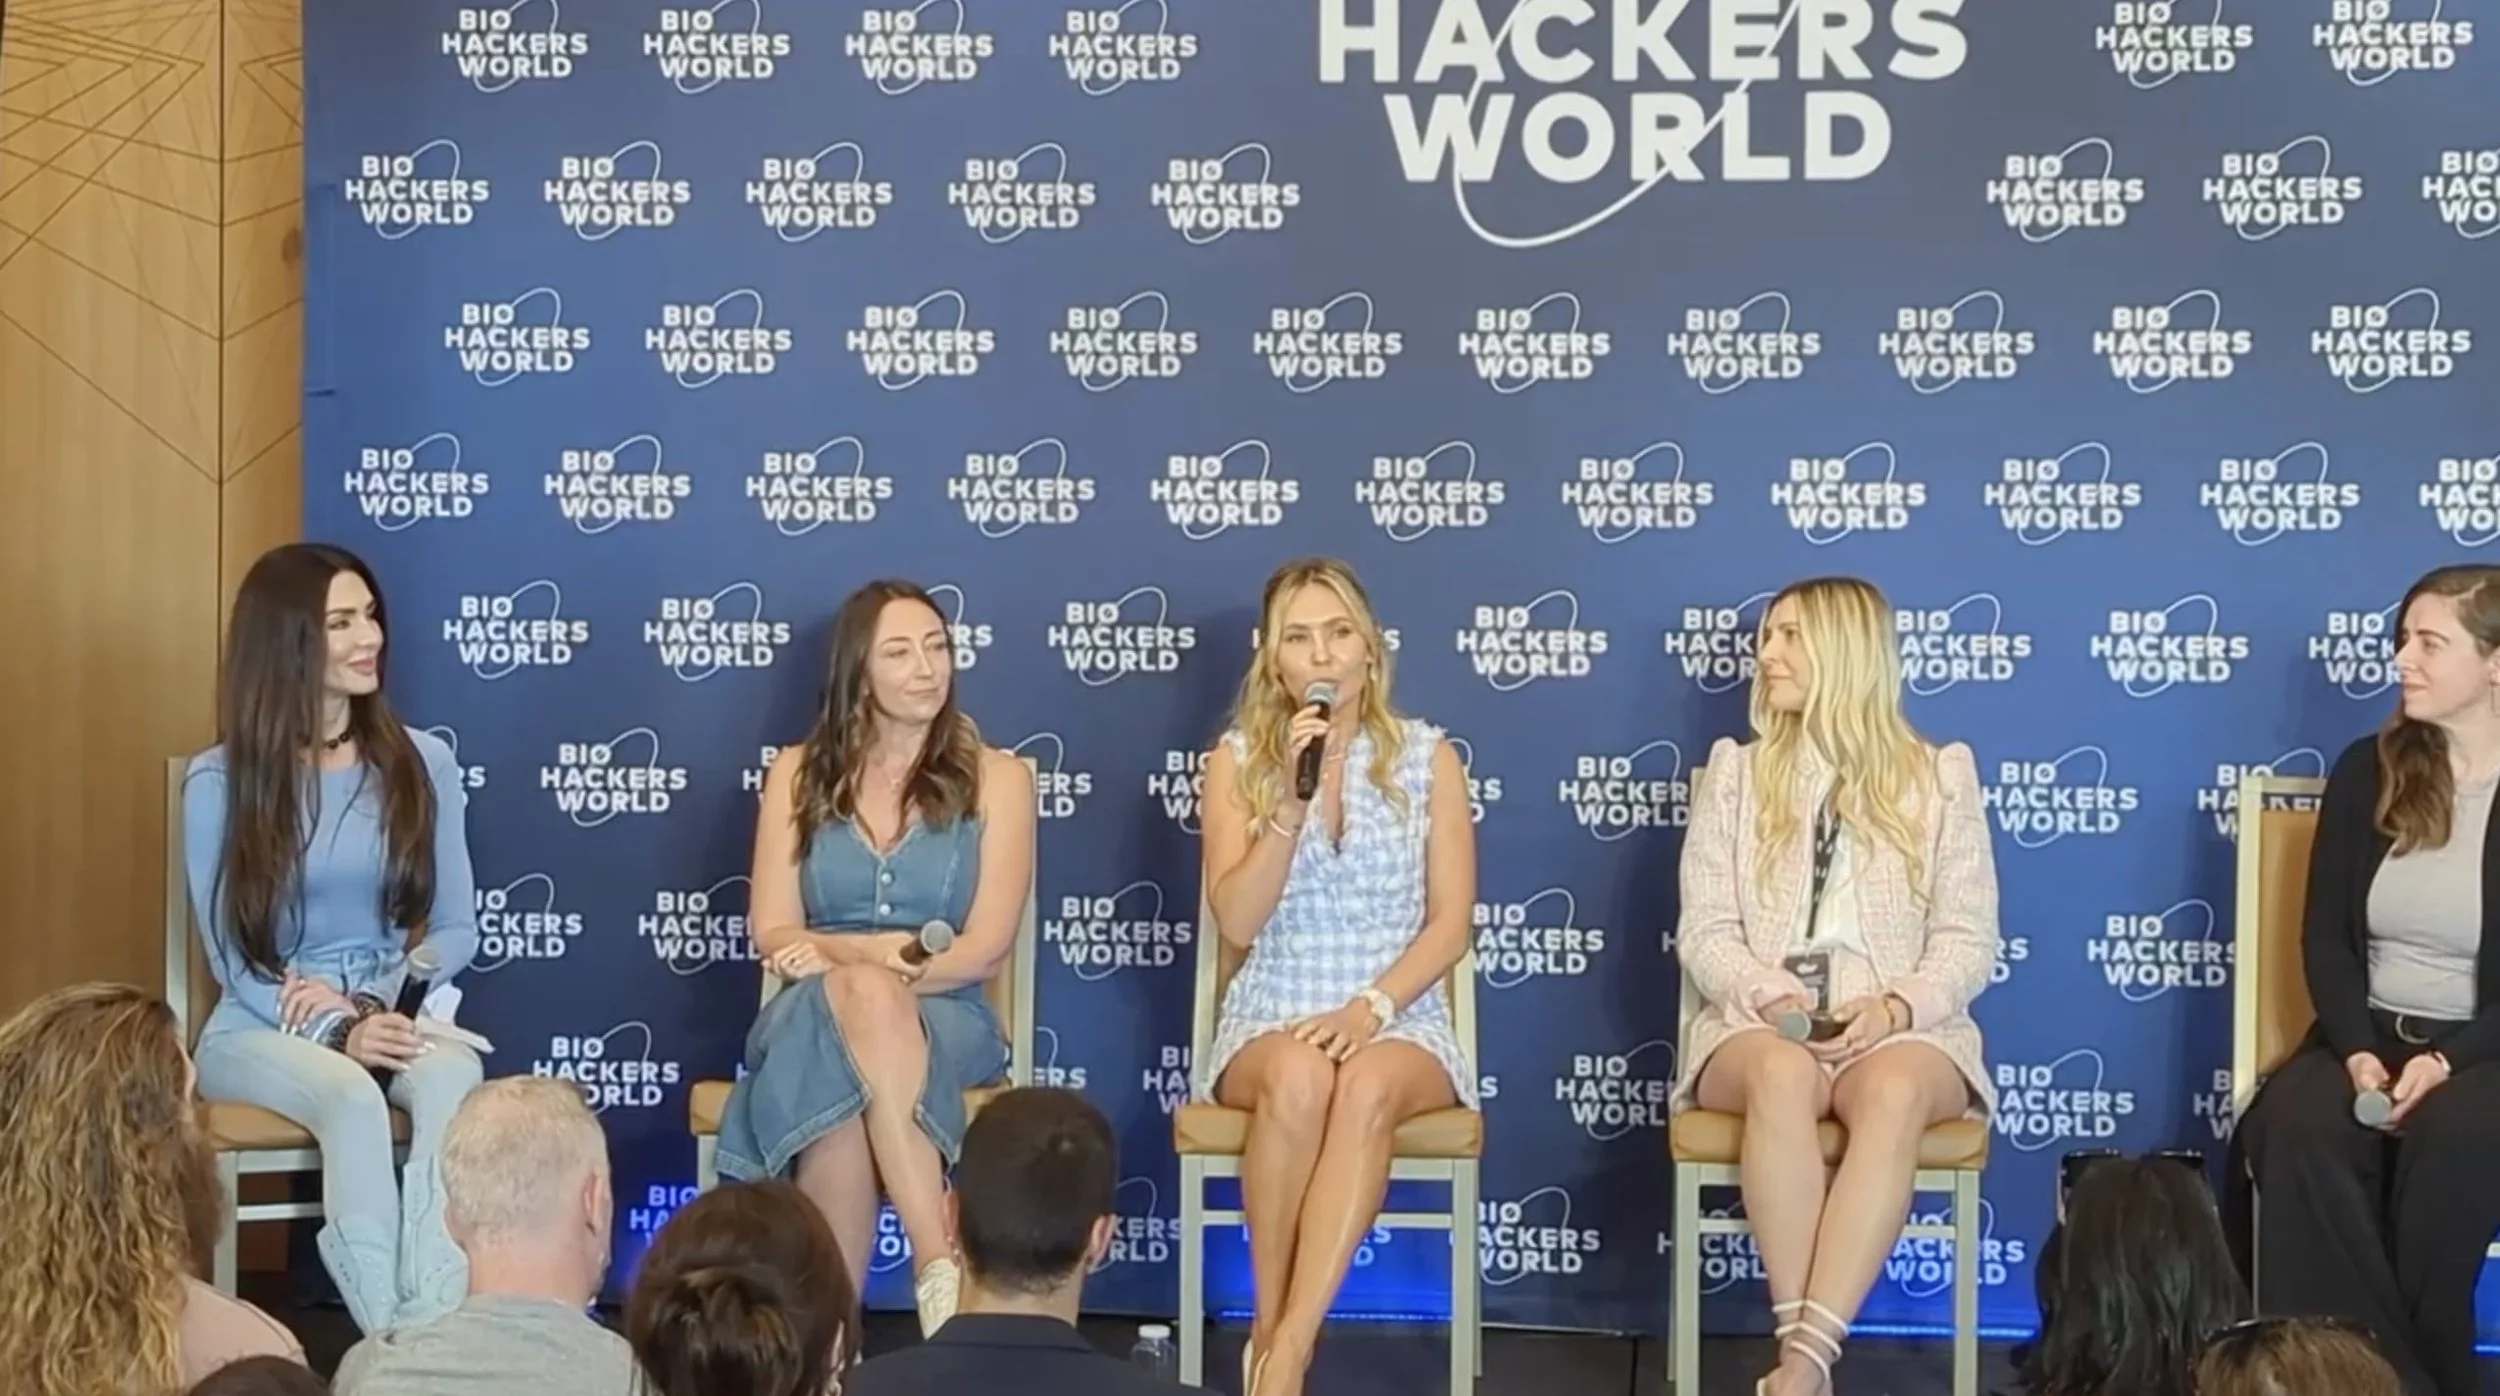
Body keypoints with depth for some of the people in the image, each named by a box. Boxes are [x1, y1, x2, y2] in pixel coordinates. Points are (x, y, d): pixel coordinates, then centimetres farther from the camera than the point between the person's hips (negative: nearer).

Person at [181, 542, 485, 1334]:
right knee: (351, 1094, -37)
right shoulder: (219, 783, -3)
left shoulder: (421, 762, 4)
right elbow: (233, 958, -4)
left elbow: (457, 930, 6)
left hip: (394, 1009, 2)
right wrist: (335, 1031, -22)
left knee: (454, 1077, -35)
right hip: (262, 1027, -2)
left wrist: (368, 998, -14)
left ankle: (438, 1329, -44)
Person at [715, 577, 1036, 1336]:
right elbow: (774, 934, 3)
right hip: (817, 1018, 1)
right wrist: (875, 954, -17)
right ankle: (940, 1265, -46)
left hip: (944, 1021, -1)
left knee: (849, 1081, -38)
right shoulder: (799, 773, 12)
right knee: (862, 993, -39)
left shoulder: (996, 777, 6)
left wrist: (841, 953, -16)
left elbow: (985, 948, -4)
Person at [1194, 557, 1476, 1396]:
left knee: (1367, 1087, -36)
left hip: (1399, 1020, 0)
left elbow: (1449, 924, 0)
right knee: (1298, 1080, -36)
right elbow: (1235, 923, -5)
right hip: (1272, 1019, 0)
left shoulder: (1427, 756, 5)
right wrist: (1291, 802, -16)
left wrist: (1370, 1006, -16)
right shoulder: (1238, 757, 5)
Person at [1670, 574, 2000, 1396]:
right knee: (1782, 1076, -38)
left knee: (1894, 1091, -38)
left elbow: (1969, 939, 5)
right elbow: (1703, 929, 7)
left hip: (1899, 1028, -1)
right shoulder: (1735, 772, 13)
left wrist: (1899, 1003, -15)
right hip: (1759, 1025, 1)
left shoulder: (1940, 776, 10)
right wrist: (1767, 994, -14)